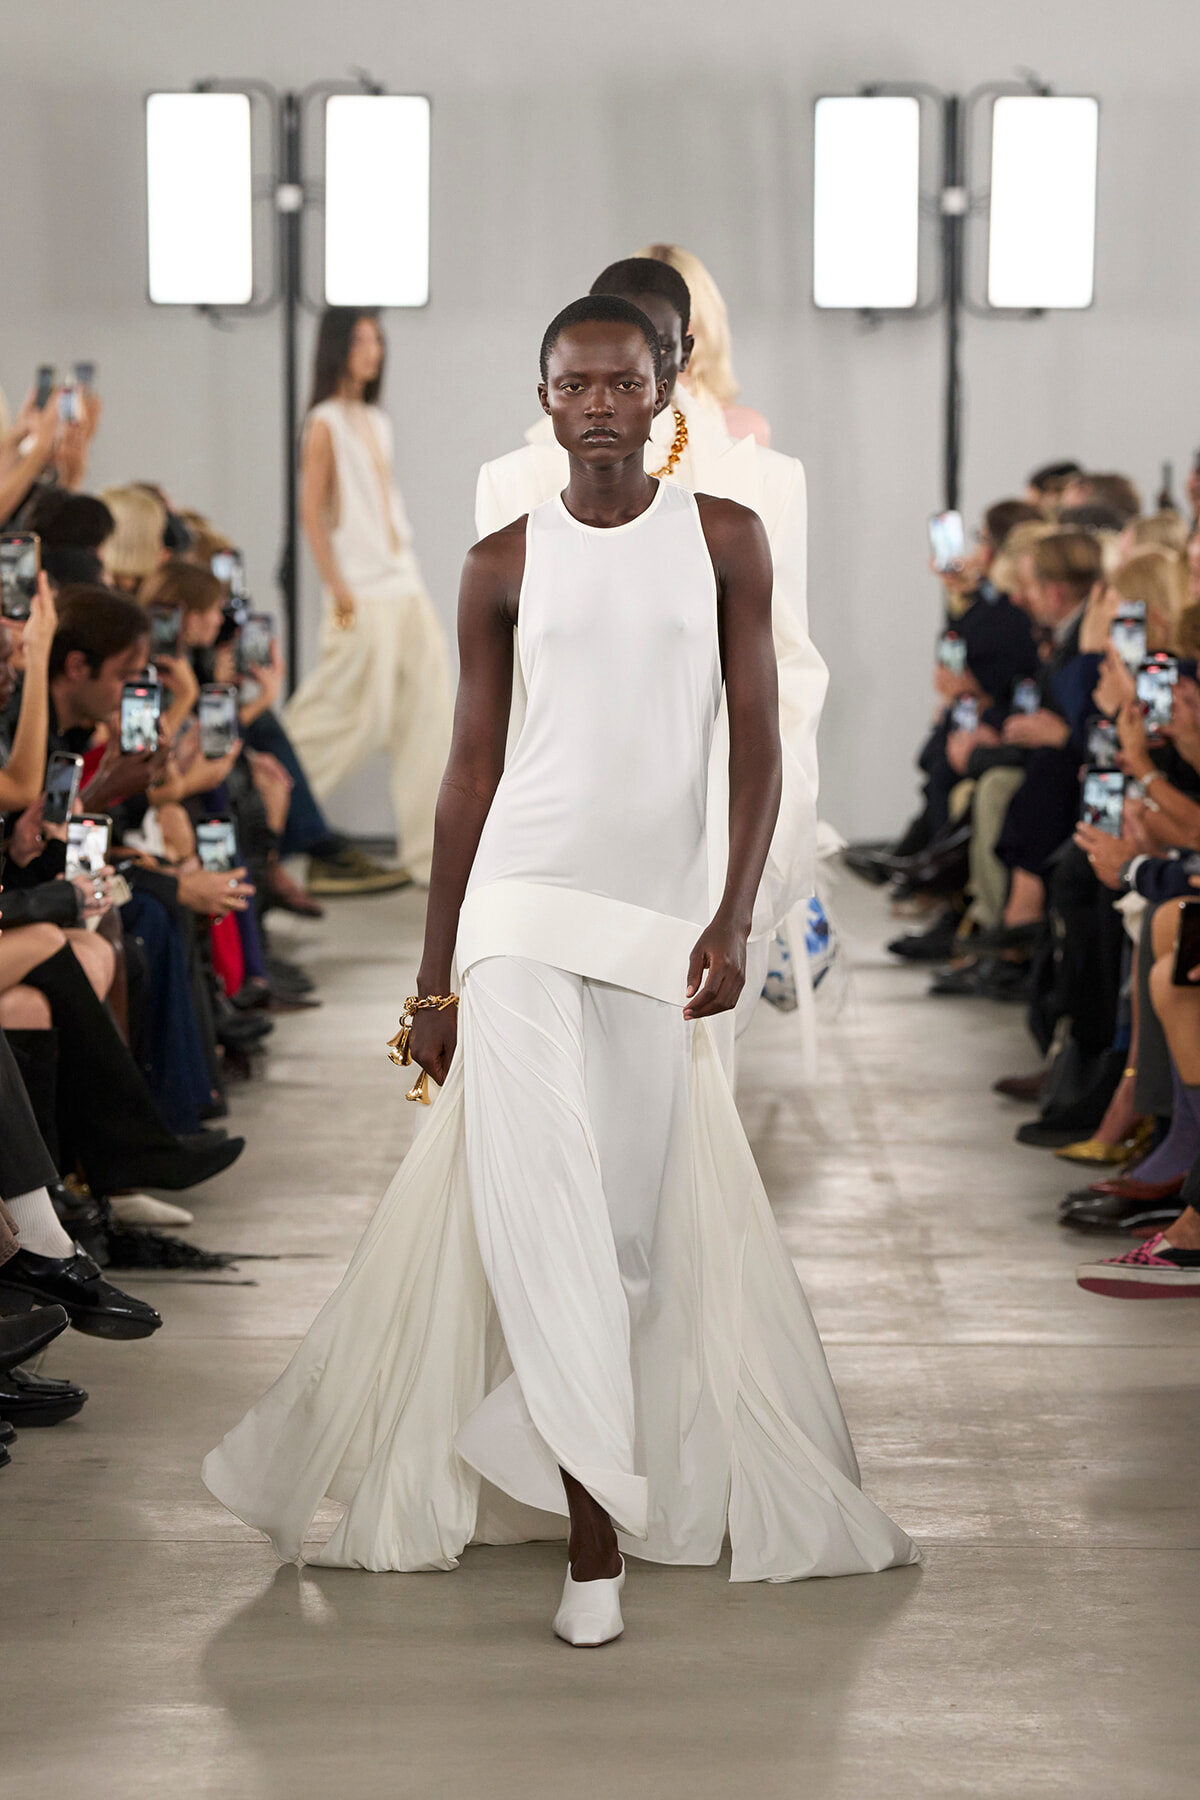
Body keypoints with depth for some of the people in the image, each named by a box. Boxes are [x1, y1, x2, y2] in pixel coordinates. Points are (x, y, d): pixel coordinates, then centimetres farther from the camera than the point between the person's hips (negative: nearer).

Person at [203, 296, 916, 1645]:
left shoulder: (724, 539, 7)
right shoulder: (505, 565, 6)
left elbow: (757, 735, 4)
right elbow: (471, 767, 9)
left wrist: (734, 916, -8)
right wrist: (432, 977, 8)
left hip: (661, 920, 1)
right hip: (523, 902, -1)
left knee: (635, 1213, 0)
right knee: (539, 1191, -12)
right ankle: (595, 1529, -10)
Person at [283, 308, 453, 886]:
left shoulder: (377, 422, 16)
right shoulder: (326, 425, -6)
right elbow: (311, 512, -11)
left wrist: (409, 571, 13)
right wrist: (337, 589, -15)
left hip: (404, 585, 7)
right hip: (362, 594, -7)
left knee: (427, 714, 2)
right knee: (360, 714, -7)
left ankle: (432, 850, 4)